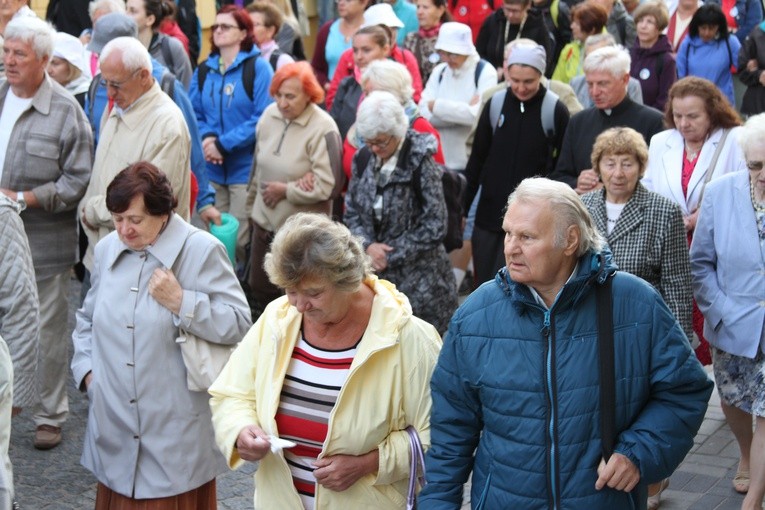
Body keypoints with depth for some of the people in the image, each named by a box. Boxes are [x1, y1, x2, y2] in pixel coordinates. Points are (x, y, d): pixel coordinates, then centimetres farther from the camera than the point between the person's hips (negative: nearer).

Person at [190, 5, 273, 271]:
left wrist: (223, 144, -16)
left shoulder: (258, 67, -6)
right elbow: (193, 114, 11)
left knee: (239, 240, -3)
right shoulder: (203, 70, 10)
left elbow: (263, 117, -14)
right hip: (211, 168, 5)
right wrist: (206, 138, -11)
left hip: (244, 167, -5)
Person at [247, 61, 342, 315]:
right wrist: (253, 203, 9)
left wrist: (285, 190, -14)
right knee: (260, 288, 19)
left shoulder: (323, 129, -20)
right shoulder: (270, 115, 0)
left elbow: (326, 186, -22)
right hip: (265, 221, 7)